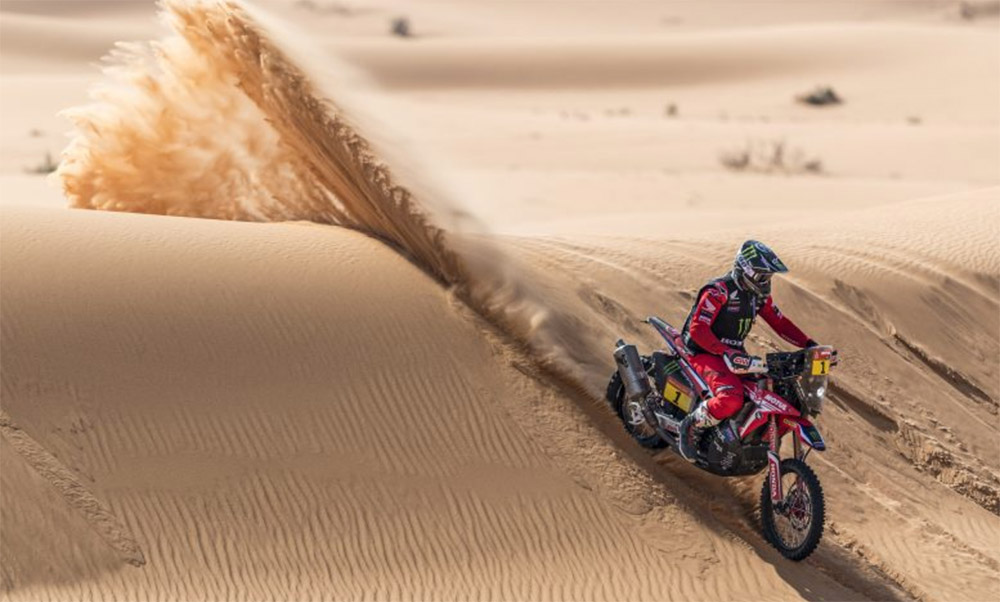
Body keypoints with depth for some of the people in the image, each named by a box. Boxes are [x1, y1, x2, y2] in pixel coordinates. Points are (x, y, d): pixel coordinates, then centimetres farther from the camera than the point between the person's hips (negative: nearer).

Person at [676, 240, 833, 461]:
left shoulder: (759, 295, 7)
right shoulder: (718, 291, -19)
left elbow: (779, 322, 14)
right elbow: (697, 328, -27)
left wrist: (809, 345, -1)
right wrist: (725, 353, -39)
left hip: (735, 353, 9)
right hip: (705, 353, -9)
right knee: (731, 399, -34)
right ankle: (692, 426, -11)